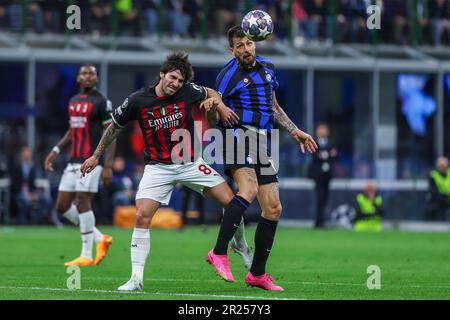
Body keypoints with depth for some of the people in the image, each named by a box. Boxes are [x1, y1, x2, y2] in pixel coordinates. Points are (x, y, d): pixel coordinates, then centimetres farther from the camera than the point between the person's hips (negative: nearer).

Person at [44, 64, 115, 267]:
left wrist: (108, 166, -17)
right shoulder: (73, 101, 16)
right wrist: (56, 150, 16)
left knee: (82, 202, -12)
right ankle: (100, 239, 15)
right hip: (74, 161, 8)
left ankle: (86, 256, -5)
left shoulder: (101, 102, -7)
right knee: (62, 206, 4)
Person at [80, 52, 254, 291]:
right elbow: (115, 127, 6)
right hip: (158, 167, -1)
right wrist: (96, 156, 10)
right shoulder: (138, 101, -10)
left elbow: (211, 93, 15)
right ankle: (136, 278, -10)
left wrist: (220, 107, -8)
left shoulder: (188, 92, -8)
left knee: (232, 202, -8)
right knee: (142, 216, -18)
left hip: (191, 163, 1)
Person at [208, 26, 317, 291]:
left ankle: (257, 273, 15)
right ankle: (219, 252, -36)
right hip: (239, 135, -7)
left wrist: (295, 131, 27)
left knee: (273, 209, 5)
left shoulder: (267, 67, 16)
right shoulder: (229, 75, -5)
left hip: (262, 142, 7)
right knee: (249, 190, -33)